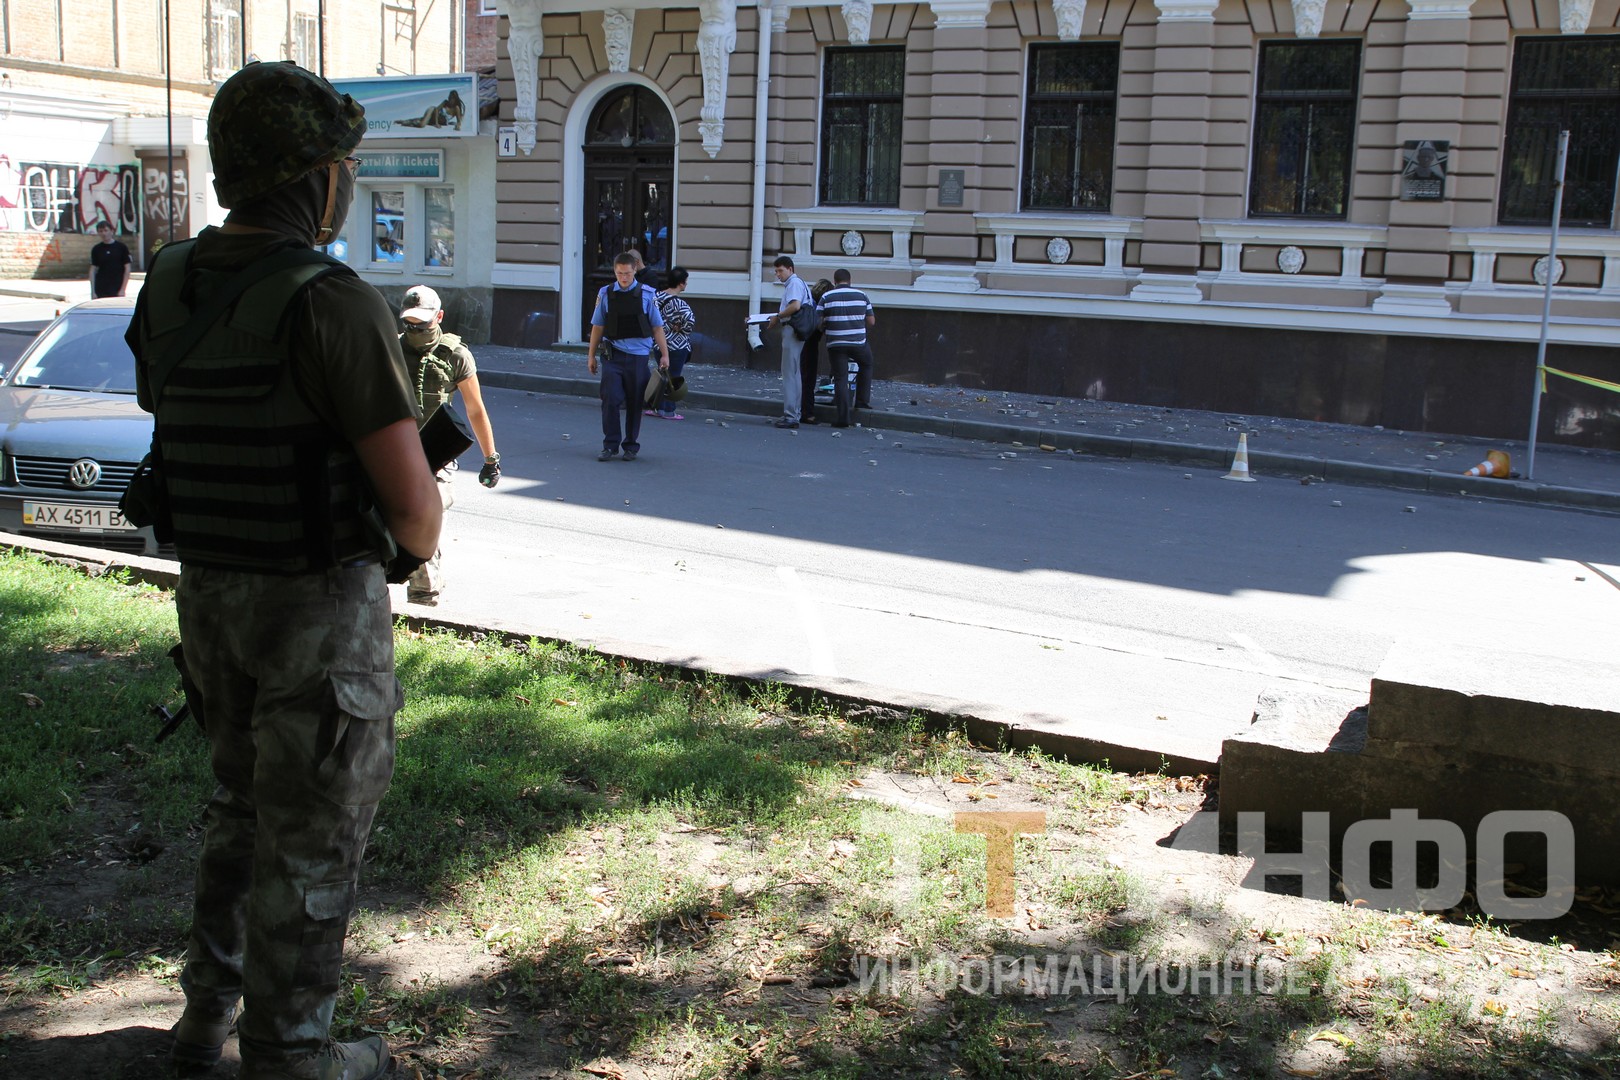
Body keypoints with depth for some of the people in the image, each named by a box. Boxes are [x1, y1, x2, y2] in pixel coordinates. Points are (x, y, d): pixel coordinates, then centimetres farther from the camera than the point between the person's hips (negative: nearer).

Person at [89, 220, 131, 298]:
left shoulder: (121, 247, 1)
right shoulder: (96, 249, 8)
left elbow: (127, 269, 0)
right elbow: (93, 270, 9)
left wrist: (122, 290, -7)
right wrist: (93, 292, 1)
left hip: (117, 291, -2)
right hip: (100, 291, 2)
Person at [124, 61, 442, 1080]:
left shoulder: (168, 289, 2)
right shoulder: (338, 304, -22)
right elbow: (412, 499, -21)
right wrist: (419, 543, 3)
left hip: (210, 590, 7)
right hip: (321, 606, -7)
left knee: (246, 799, 25)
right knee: (313, 833, 8)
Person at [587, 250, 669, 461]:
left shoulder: (647, 295, 0)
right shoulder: (605, 294, 3)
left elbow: (657, 327, 4)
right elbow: (597, 326, 9)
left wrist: (664, 354, 1)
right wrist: (591, 356, 10)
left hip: (638, 356, -1)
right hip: (612, 355, 1)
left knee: (634, 404, 6)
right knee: (610, 400, -7)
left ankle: (631, 447, 18)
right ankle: (610, 445, 3)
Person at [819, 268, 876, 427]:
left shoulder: (827, 297, 0)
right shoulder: (861, 295, 4)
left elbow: (819, 324, -1)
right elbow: (871, 321, 7)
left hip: (835, 344, -1)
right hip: (859, 343, 1)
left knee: (840, 379, 3)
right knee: (866, 365, 28)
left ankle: (843, 417, -1)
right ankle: (862, 401, 26)